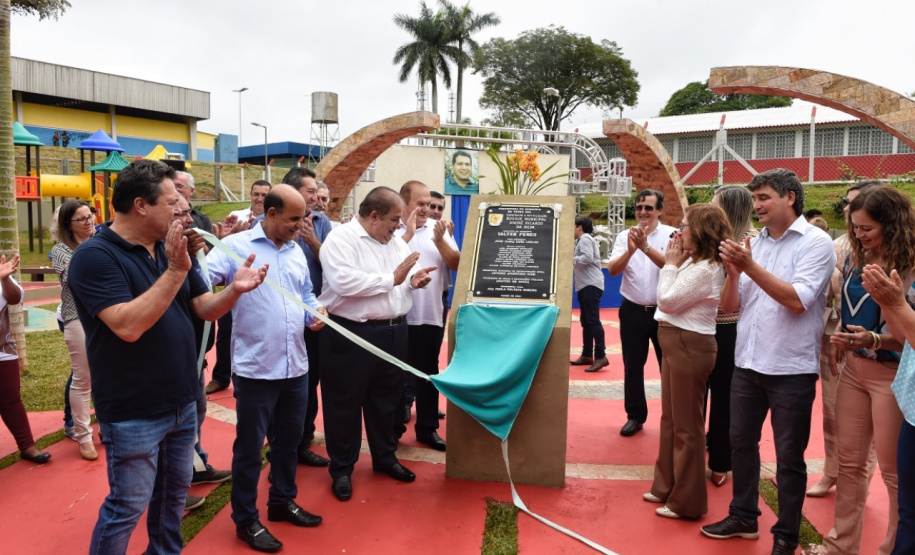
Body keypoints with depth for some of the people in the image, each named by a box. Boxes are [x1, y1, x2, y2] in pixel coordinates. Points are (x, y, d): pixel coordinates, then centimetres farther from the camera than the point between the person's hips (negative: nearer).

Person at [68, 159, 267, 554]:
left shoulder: (169, 249, 4)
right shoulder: (95, 256, -17)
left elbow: (206, 308, 5)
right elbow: (128, 326, -29)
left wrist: (235, 289, -16)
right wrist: (175, 272, -30)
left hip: (182, 402, 7)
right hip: (134, 413, -7)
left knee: (173, 495, 22)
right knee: (127, 508, 6)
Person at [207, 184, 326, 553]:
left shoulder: (296, 252, 12)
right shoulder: (235, 246, -8)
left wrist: (315, 314, 0)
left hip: (296, 367, 7)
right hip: (255, 369, -6)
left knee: (288, 440, 20)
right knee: (249, 447, 7)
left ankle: (282, 501, 39)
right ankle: (246, 520, 24)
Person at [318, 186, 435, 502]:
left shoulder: (395, 241, 11)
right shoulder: (341, 239, -13)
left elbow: (407, 276, 18)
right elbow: (343, 282, -27)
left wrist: (415, 280, -7)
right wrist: (391, 279, -19)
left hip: (393, 332, 7)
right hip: (352, 334, -7)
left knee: (386, 399, 18)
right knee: (345, 404, 6)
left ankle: (385, 458, 35)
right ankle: (341, 469, 21)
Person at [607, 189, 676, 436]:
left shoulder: (672, 235, -5)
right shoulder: (624, 236, 2)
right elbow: (612, 270, -10)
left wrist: (646, 247, -34)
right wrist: (630, 250, -28)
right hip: (633, 310, 2)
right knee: (632, 366, 10)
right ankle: (635, 416, 24)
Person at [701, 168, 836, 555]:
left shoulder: (816, 243, -8)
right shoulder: (753, 243, 6)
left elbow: (798, 300, -21)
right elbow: (729, 306, 6)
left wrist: (750, 266, -22)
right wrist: (733, 271, -12)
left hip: (791, 368, -5)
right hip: (746, 363, 6)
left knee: (789, 456, 7)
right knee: (741, 442, 16)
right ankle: (743, 517, 33)